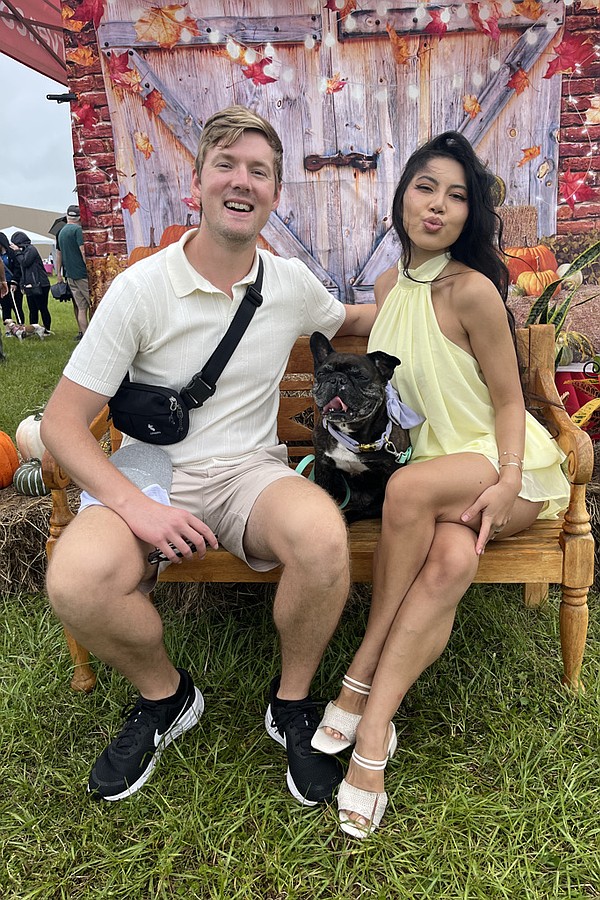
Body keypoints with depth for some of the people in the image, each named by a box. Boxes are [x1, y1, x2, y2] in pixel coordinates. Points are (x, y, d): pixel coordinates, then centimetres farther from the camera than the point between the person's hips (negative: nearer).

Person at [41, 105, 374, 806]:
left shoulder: (292, 283, 4)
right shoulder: (141, 288, -7)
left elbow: (349, 320, 29)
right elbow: (62, 419, -8)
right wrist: (133, 504, -23)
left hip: (252, 471, 2)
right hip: (152, 473, -1)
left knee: (321, 535, -33)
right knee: (78, 584, -30)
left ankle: (291, 702, -1)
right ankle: (166, 697, 6)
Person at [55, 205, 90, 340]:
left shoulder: (61, 232, 16)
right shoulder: (77, 229, -8)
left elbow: (59, 254, 21)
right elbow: (83, 251, -16)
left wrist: (58, 273, 26)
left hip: (70, 275, 8)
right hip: (82, 273, -8)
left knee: (81, 306, 10)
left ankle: (82, 333, 11)